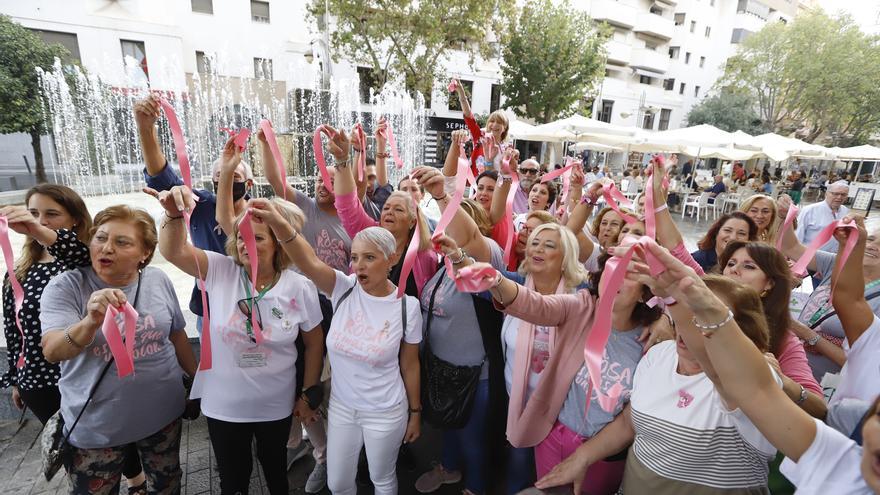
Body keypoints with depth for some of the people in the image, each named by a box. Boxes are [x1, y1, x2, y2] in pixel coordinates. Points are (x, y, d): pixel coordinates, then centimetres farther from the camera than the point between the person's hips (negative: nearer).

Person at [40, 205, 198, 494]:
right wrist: (91, 322, -43)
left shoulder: (159, 281, -5)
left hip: (162, 413, 3)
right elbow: (52, 351, -23)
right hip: (94, 425, -2)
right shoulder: (66, 286, -12)